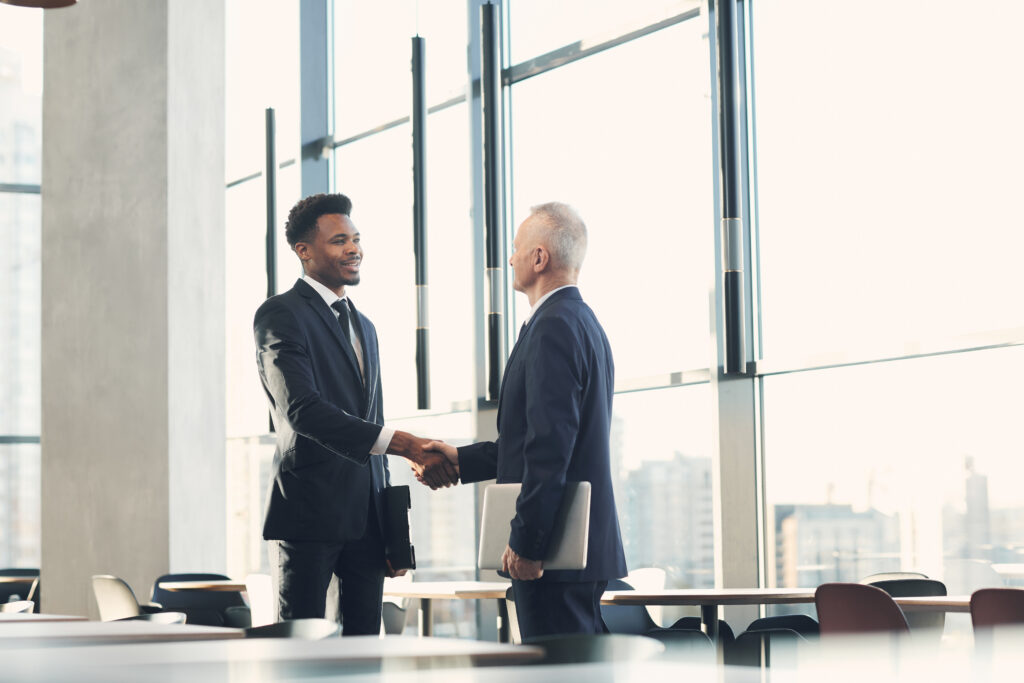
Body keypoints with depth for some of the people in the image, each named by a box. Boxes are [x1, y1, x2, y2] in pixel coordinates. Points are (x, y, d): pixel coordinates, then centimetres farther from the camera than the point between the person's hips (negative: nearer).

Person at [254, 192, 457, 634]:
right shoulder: (280, 315, -5)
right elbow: (301, 409, -20)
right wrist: (406, 446, -27)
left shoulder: (364, 326, 21)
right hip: (308, 512, -7)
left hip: (366, 515, 7)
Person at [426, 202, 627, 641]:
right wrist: (463, 460, 22)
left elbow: (551, 444, -22)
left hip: (556, 548, -11)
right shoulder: (585, 324, 18)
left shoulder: (553, 328, -15)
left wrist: (525, 542, -21)